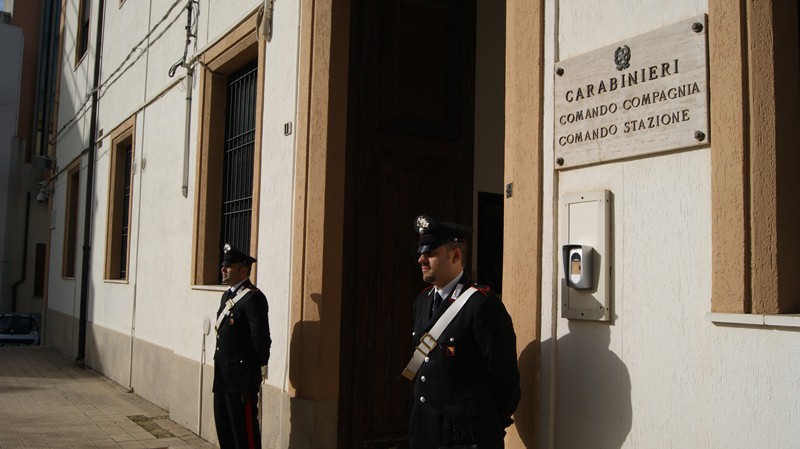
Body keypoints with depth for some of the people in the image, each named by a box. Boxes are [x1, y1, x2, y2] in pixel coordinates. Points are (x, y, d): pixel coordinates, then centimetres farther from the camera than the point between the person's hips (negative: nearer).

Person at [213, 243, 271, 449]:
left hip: (242, 375, -10)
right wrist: (220, 361, 17)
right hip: (223, 374, 10)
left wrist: (258, 366, -11)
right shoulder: (228, 295, 14)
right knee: (223, 424, 17)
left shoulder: (253, 297, -16)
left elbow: (260, 337, -18)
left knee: (244, 426, -1)